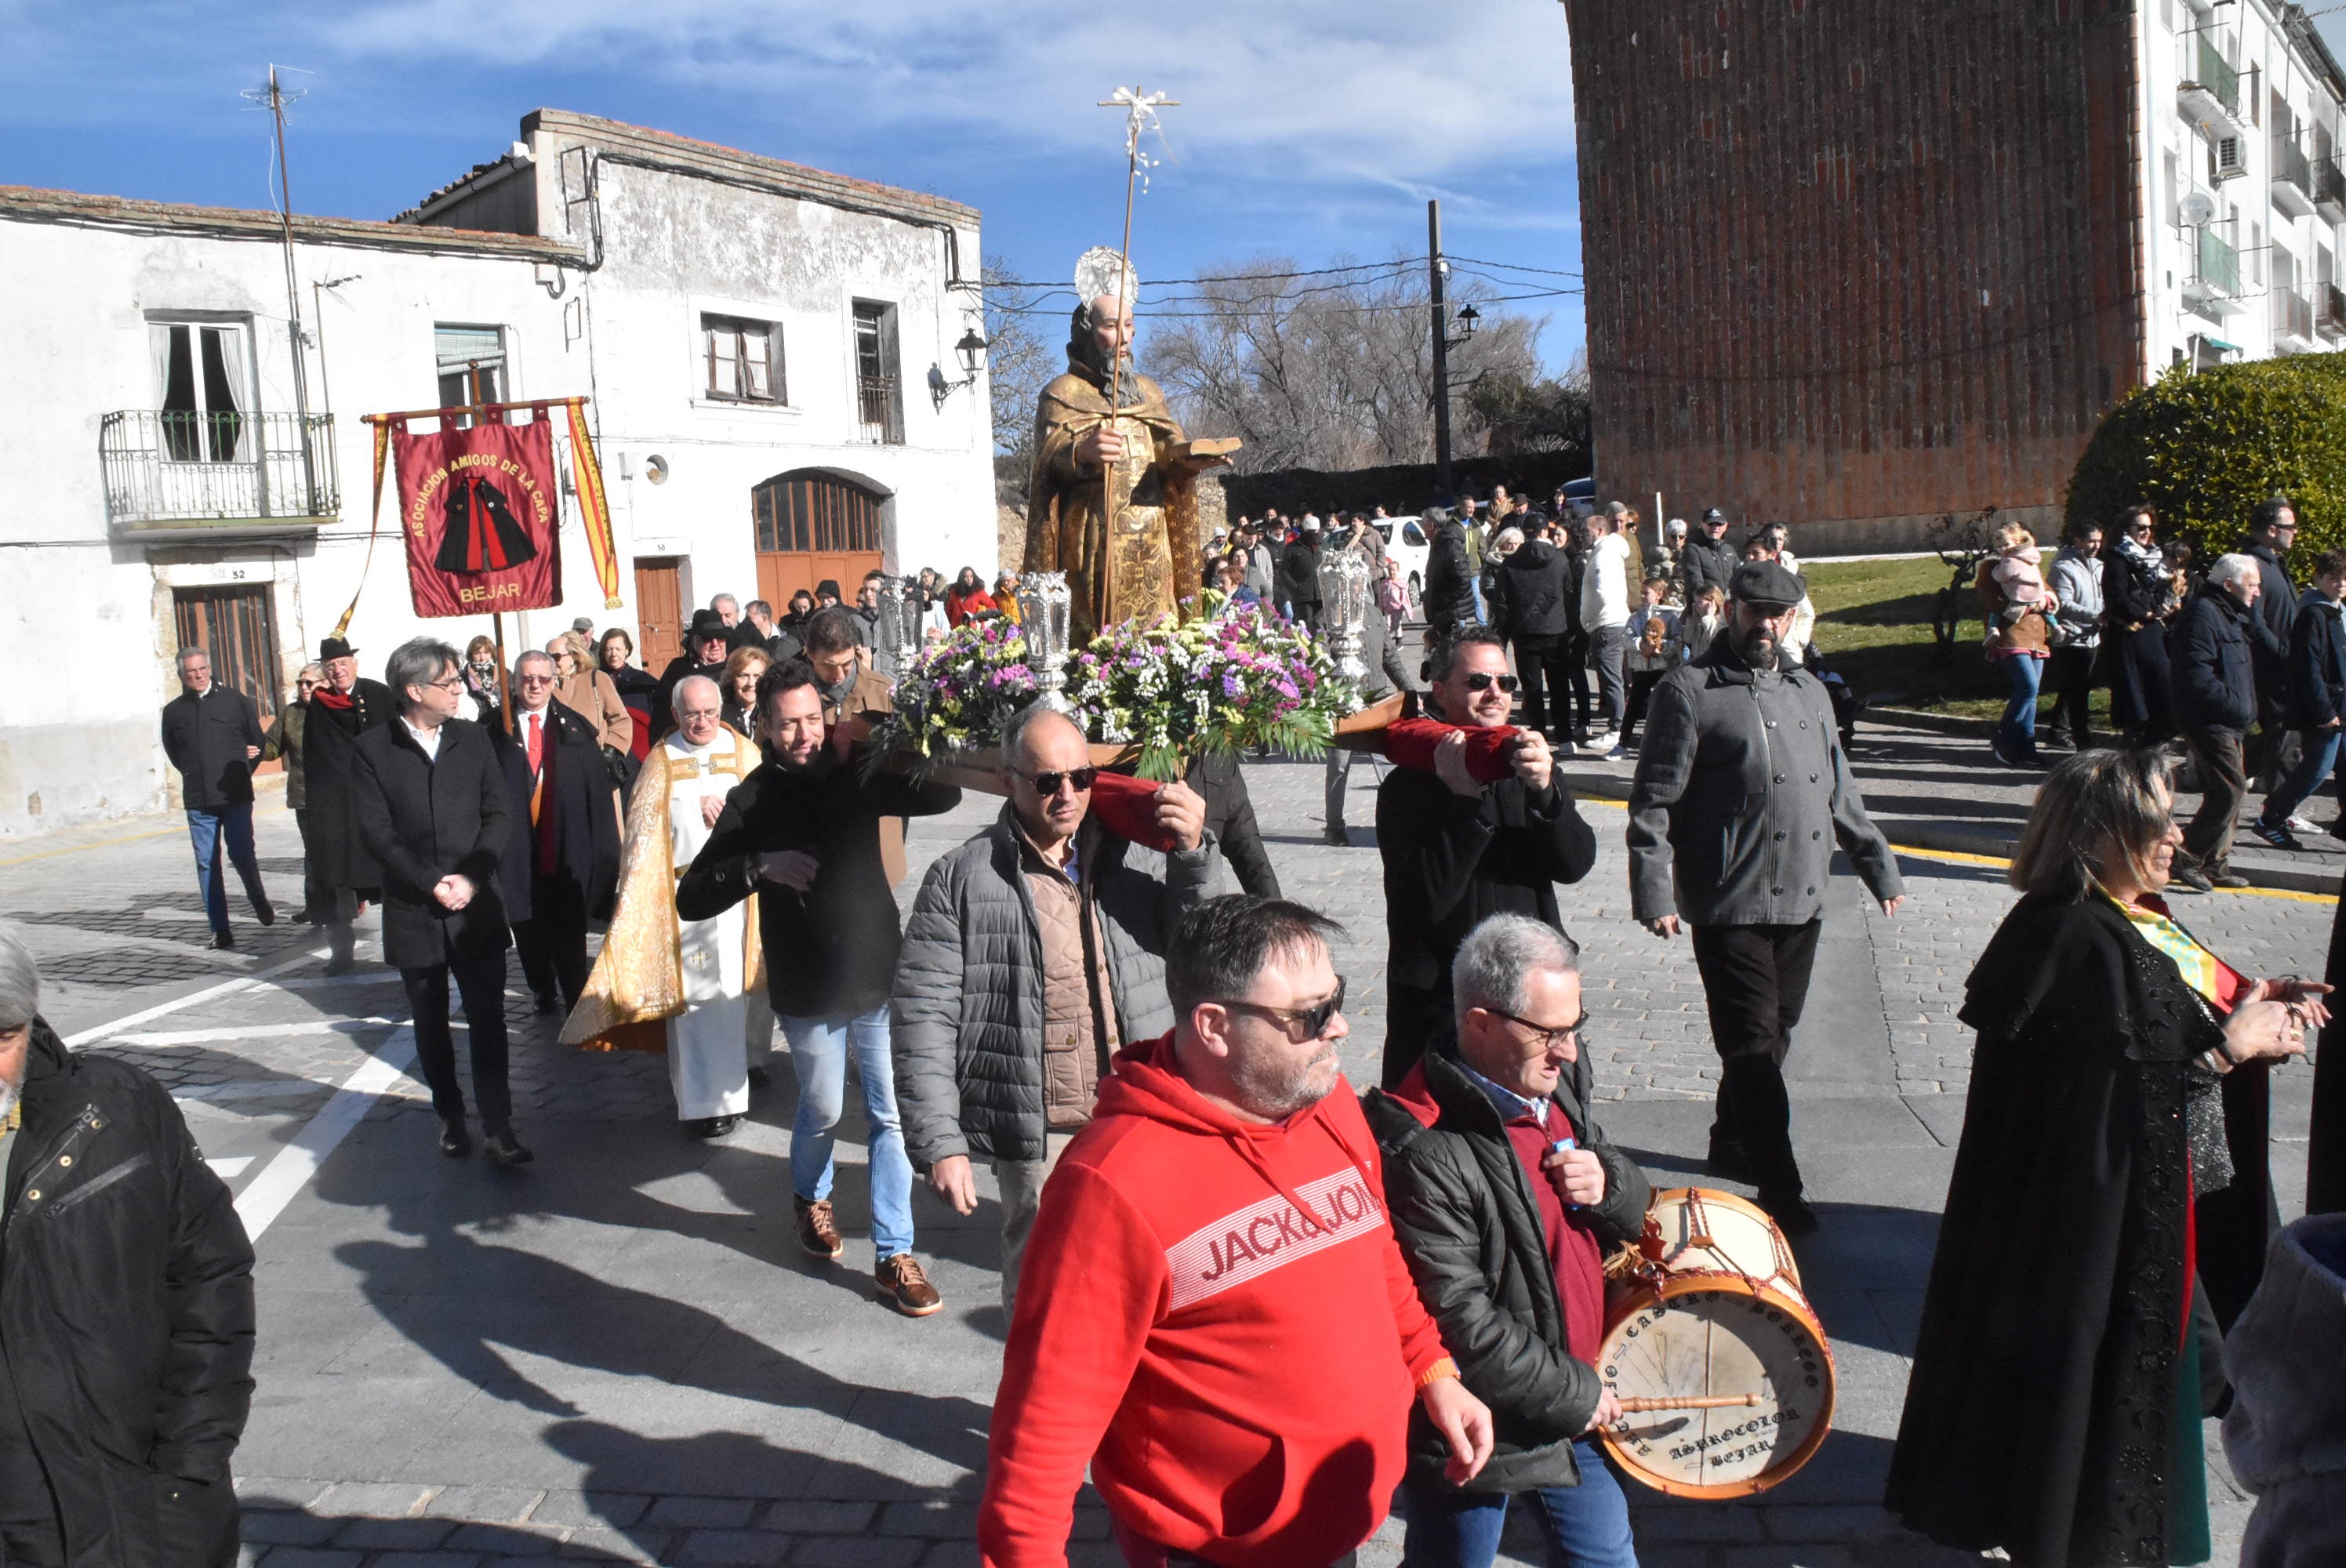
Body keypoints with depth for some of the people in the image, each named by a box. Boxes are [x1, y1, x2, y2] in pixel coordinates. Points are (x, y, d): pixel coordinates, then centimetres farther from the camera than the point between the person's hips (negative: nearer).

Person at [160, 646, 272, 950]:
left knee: (242, 855, -3)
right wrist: (195, 775, 7)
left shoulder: (235, 700, 2)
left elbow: (257, 742, 10)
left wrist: (240, 774, 7)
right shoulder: (173, 711, 6)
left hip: (235, 798, -2)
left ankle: (260, 903, 26)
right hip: (197, 801, 2)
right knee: (207, 864, 0)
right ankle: (220, 930, 4)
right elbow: (173, 753, 17)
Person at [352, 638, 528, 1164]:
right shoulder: (373, 750, -3)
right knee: (431, 1024, 11)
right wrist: (432, 883, -15)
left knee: (487, 1020, -3)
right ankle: (450, 1116, 25)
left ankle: (497, 1127, -1)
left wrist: (471, 876, -12)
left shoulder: (473, 738, 4)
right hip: (413, 912, -1)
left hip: (477, 907, 1)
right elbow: (376, 831, -8)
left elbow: (498, 814, 1)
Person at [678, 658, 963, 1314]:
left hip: (880, 974, 1)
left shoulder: (855, 774, -3)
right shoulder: (751, 802, -5)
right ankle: (811, 1197, 47)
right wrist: (760, 866, -24)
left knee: (891, 1115, 3)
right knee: (822, 1111, 16)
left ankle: (893, 1254, 13)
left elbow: (943, 795, -12)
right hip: (809, 990, -1)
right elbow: (691, 899, -8)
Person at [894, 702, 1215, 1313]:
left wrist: (1193, 857, -13)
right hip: (1041, 1139, -3)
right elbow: (924, 1019, -4)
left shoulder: (1134, 858, 7)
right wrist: (939, 1143, -9)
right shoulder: (961, 879, -2)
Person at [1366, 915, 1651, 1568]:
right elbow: (1461, 1326, -27)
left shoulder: (1558, 1085, -1)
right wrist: (1576, 1393, -17)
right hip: (1473, 1437, -7)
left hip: (1573, 1412, 8)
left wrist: (1607, 1183, -12)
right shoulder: (1422, 1152, -28)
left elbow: (1634, 1211, 12)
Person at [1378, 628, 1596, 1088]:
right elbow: (1426, 901, -17)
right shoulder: (1409, 785, -5)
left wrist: (1544, 790, -23)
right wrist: (1464, 799, -24)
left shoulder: (1529, 770, 11)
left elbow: (1575, 864, -5)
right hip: (1438, 1004, -4)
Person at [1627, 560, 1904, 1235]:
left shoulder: (1808, 691, 16)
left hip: (1802, 901, 7)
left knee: (1775, 1033, 15)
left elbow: (1841, 793, 23)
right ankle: (1780, 1191, 1)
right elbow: (1654, 801, -9)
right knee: (1753, 1045, -5)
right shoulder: (1690, 689, -5)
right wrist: (1653, 892, -17)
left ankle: (1732, 1144, 35)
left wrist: (1880, 868, 22)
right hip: (1730, 905, -6)